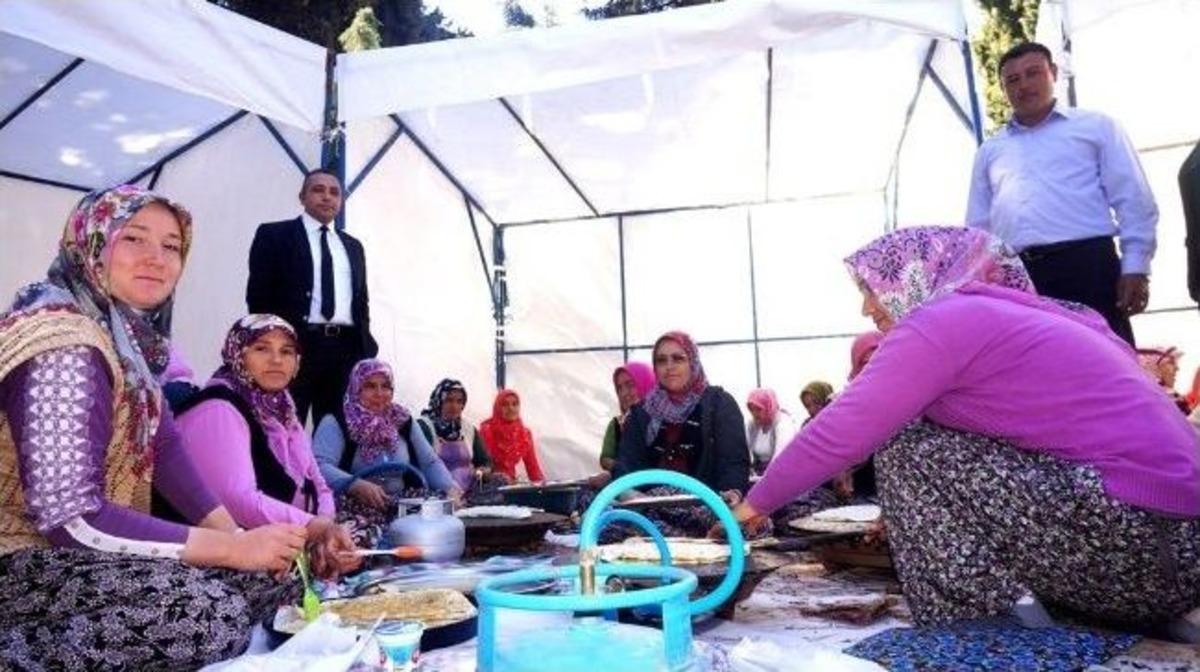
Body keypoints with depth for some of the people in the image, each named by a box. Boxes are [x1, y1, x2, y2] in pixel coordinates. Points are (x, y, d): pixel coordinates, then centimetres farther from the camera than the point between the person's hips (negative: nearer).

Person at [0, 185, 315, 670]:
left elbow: (164, 447, 3)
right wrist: (232, 547, -25)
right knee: (213, 616, -28)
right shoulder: (65, 343, -23)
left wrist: (237, 535, -8)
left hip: (82, 548, 9)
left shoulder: (129, 333, 5)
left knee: (269, 571, 2)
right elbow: (67, 517, -28)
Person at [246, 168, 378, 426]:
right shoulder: (274, 235, 7)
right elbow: (258, 294, 1)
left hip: (346, 349, 4)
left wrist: (365, 346, 9)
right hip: (293, 345, -4)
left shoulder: (352, 246, 22)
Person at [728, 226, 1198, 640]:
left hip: (1129, 544, -9)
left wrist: (757, 503, 6)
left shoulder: (944, 320, -7)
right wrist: (905, 516, 31)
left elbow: (838, 435, -8)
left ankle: (980, 619, -3)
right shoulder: (1006, 315, 20)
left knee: (903, 441, -3)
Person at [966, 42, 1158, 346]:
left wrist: (1135, 267, -5)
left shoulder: (1095, 127, 14)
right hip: (1012, 275, 3)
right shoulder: (990, 150, 23)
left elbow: (1134, 202, 6)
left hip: (1086, 264, -2)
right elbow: (978, 224, 21)